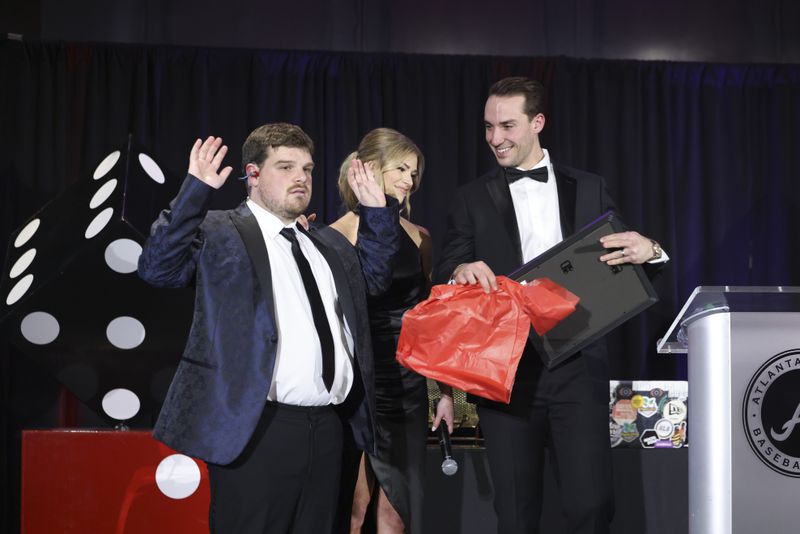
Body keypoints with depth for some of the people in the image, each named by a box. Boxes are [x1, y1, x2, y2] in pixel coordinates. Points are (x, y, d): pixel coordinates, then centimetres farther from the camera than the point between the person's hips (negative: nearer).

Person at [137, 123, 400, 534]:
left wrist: (377, 211, 21)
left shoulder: (326, 247, 22)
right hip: (257, 429, -7)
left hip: (328, 426, 7)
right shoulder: (220, 233, -1)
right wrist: (194, 190, -21)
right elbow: (156, 267, -14)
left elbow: (375, 275, 32)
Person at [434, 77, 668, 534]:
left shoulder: (589, 189, 11)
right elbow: (444, 278, 3)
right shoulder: (473, 198, 9)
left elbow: (626, 256, 10)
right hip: (506, 371, 1)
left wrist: (647, 251, -13)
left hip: (578, 366, 0)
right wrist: (461, 271, -20)